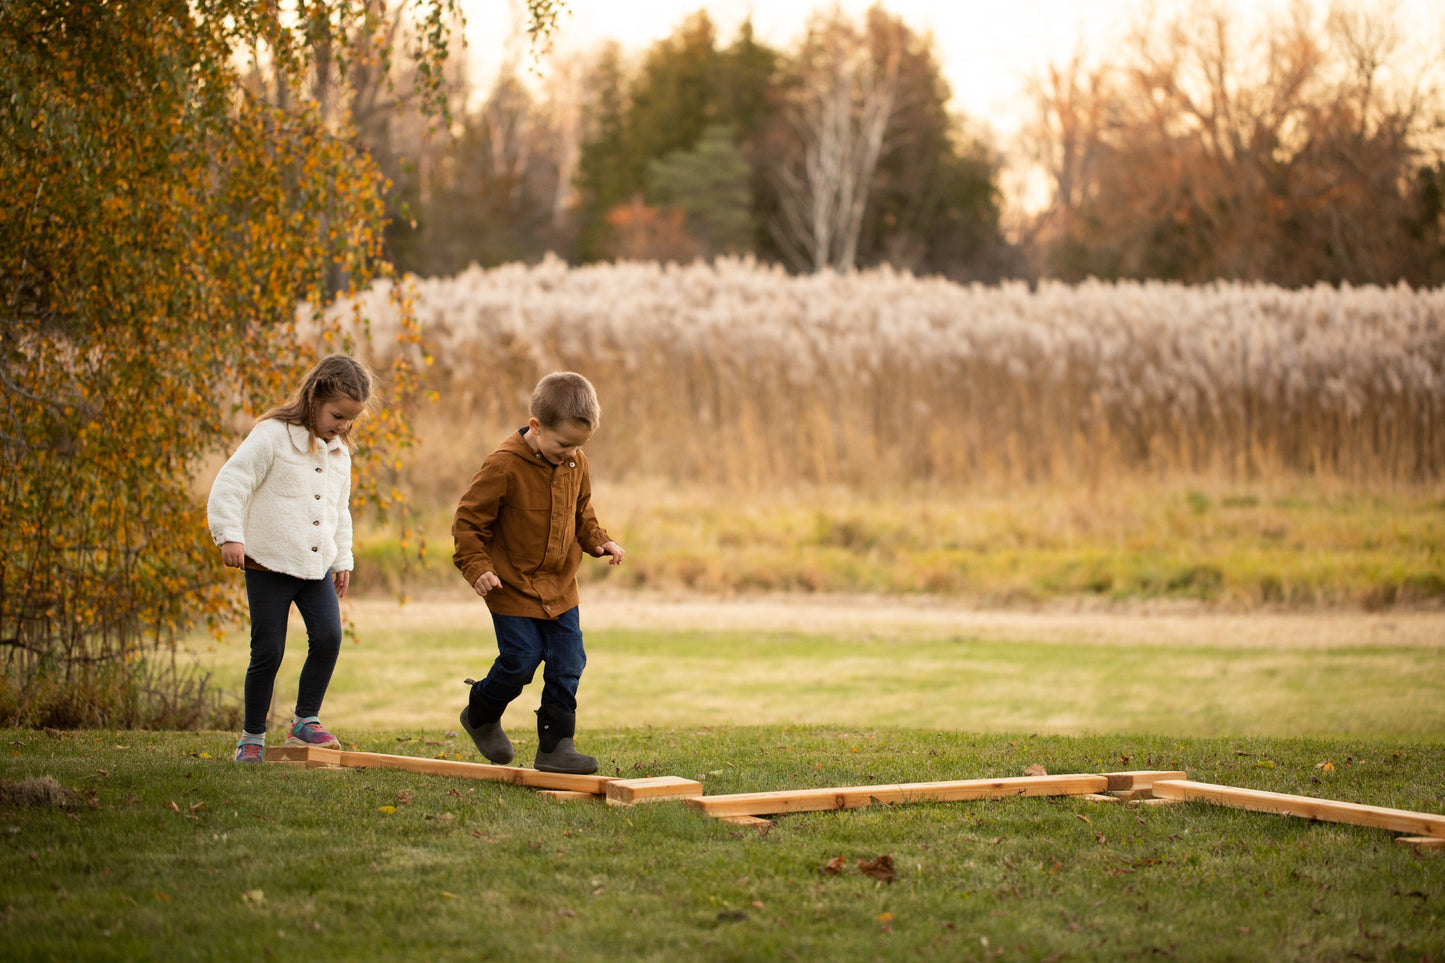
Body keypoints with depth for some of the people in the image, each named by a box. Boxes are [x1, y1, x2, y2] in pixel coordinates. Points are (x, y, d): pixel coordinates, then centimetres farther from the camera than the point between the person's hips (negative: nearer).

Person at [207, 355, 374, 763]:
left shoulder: (339, 452, 13)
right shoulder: (273, 435, -9)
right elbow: (230, 484, -13)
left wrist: (343, 560, 24)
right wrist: (230, 535, -22)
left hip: (317, 565, 5)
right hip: (268, 563, -5)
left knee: (328, 636, -12)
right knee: (268, 651, -3)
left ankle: (305, 720, 4)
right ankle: (252, 735, 13)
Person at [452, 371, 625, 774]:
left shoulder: (575, 465, 1)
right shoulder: (503, 466, -19)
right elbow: (468, 521, -13)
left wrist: (599, 541, 2)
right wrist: (477, 567, -22)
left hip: (560, 587, 6)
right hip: (513, 586, -6)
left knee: (568, 662, 1)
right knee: (521, 659, -6)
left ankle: (555, 745, 9)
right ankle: (481, 716, 22)